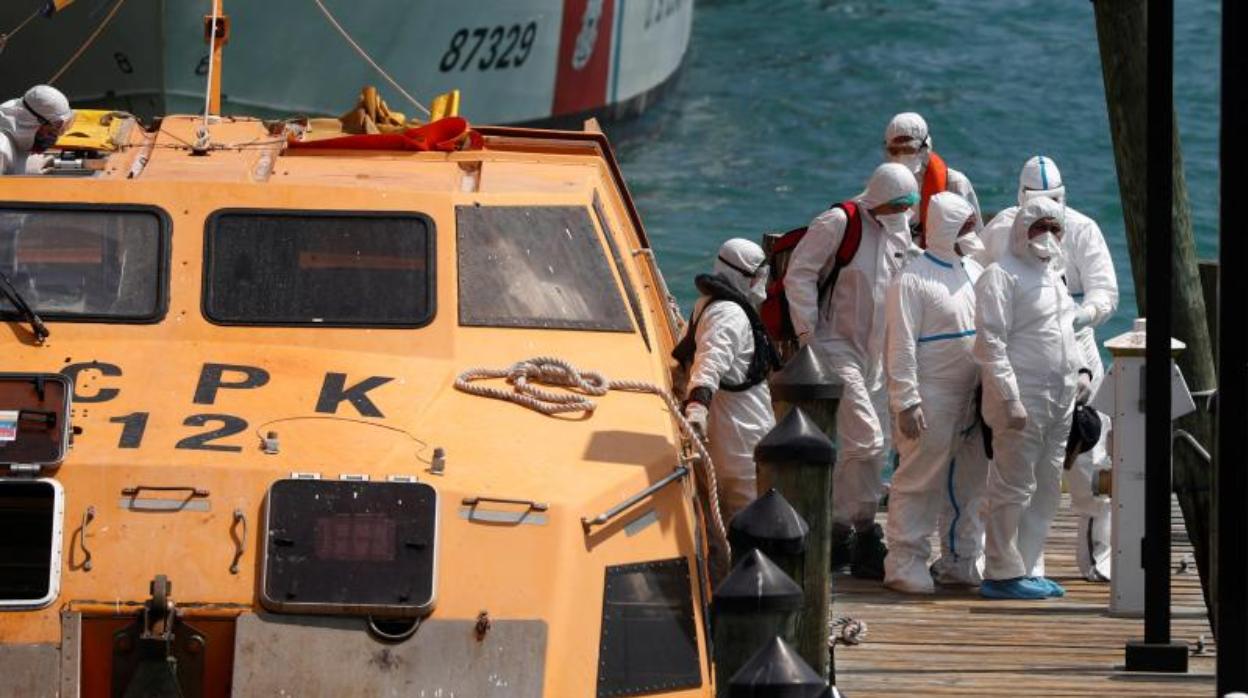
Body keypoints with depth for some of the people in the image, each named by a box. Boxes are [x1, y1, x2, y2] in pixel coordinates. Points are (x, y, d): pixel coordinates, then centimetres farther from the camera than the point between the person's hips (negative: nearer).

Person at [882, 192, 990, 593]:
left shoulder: (976, 273, 14)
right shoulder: (912, 281, -10)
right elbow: (901, 346, -13)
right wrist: (906, 402, -17)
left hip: (973, 397, 7)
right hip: (931, 400, -7)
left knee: (972, 482, 11)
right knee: (920, 482, -4)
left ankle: (961, 561, 22)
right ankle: (905, 564, 1)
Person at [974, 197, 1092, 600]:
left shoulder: (1052, 277, 19)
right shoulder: (1002, 276, -9)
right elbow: (990, 343, -15)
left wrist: (1081, 370, 14)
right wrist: (1010, 398, -20)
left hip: (1059, 400, 9)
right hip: (1022, 401, -9)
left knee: (1046, 488, 11)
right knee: (1014, 488, -7)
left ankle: (1029, 568, 18)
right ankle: (1003, 573, -2)